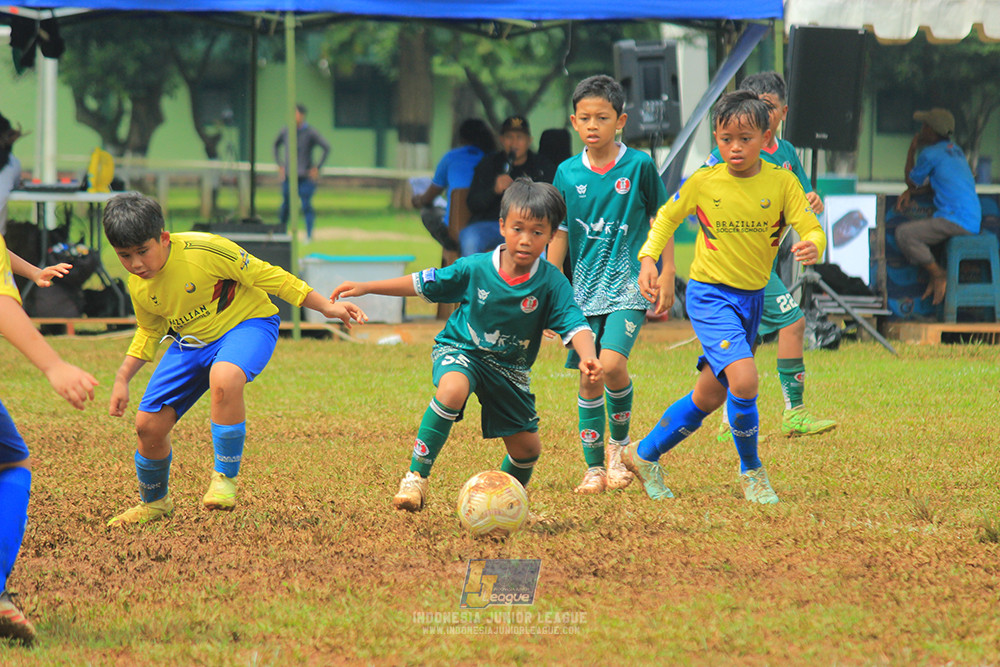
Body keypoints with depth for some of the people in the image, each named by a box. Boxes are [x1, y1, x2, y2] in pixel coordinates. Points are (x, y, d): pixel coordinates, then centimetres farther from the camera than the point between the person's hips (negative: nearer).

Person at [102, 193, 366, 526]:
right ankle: (153, 502, 27)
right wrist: (122, 379, 6)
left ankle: (225, 478, -22)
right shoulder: (138, 286, -8)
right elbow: (149, 332, 14)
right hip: (191, 342, 6)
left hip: (246, 323, -6)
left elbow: (265, 275, -19)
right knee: (148, 424, -3)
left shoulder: (203, 250, -28)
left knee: (223, 379, -40)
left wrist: (326, 307, -17)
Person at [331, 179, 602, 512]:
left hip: (509, 368, 3)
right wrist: (365, 287, -6)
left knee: (527, 447, 4)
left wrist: (588, 357, -49)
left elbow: (574, 323, -27)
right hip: (460, 349, -3)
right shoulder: (476, 268, -17)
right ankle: (416, 477, -28)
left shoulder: (552, 283, -18)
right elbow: (425, 283, -6)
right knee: (452, 389, -37)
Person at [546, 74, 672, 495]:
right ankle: (594, 468, 11)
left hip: (630, 286, -3)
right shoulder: (568, 174, 4)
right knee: (588, 378, 2)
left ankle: (620, 440, 4)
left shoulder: (639, 166, -3)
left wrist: (667, 278, 2)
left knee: (611, 363, -21)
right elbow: (559, 236, 11)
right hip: (585, 289, 3)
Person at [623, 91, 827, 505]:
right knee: (743, 378, -24)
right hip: (710, 295, -4)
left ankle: (644, 455, 33)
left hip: (752, 298, 4)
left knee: (710, 396, 14)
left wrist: (813, 247, -34)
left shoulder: (781, 182, -7)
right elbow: (666, 218, 9)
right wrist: (648, 259, -4)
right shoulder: (702, 183, -8)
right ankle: (751, 471, -4)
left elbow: (813, 230, -10)